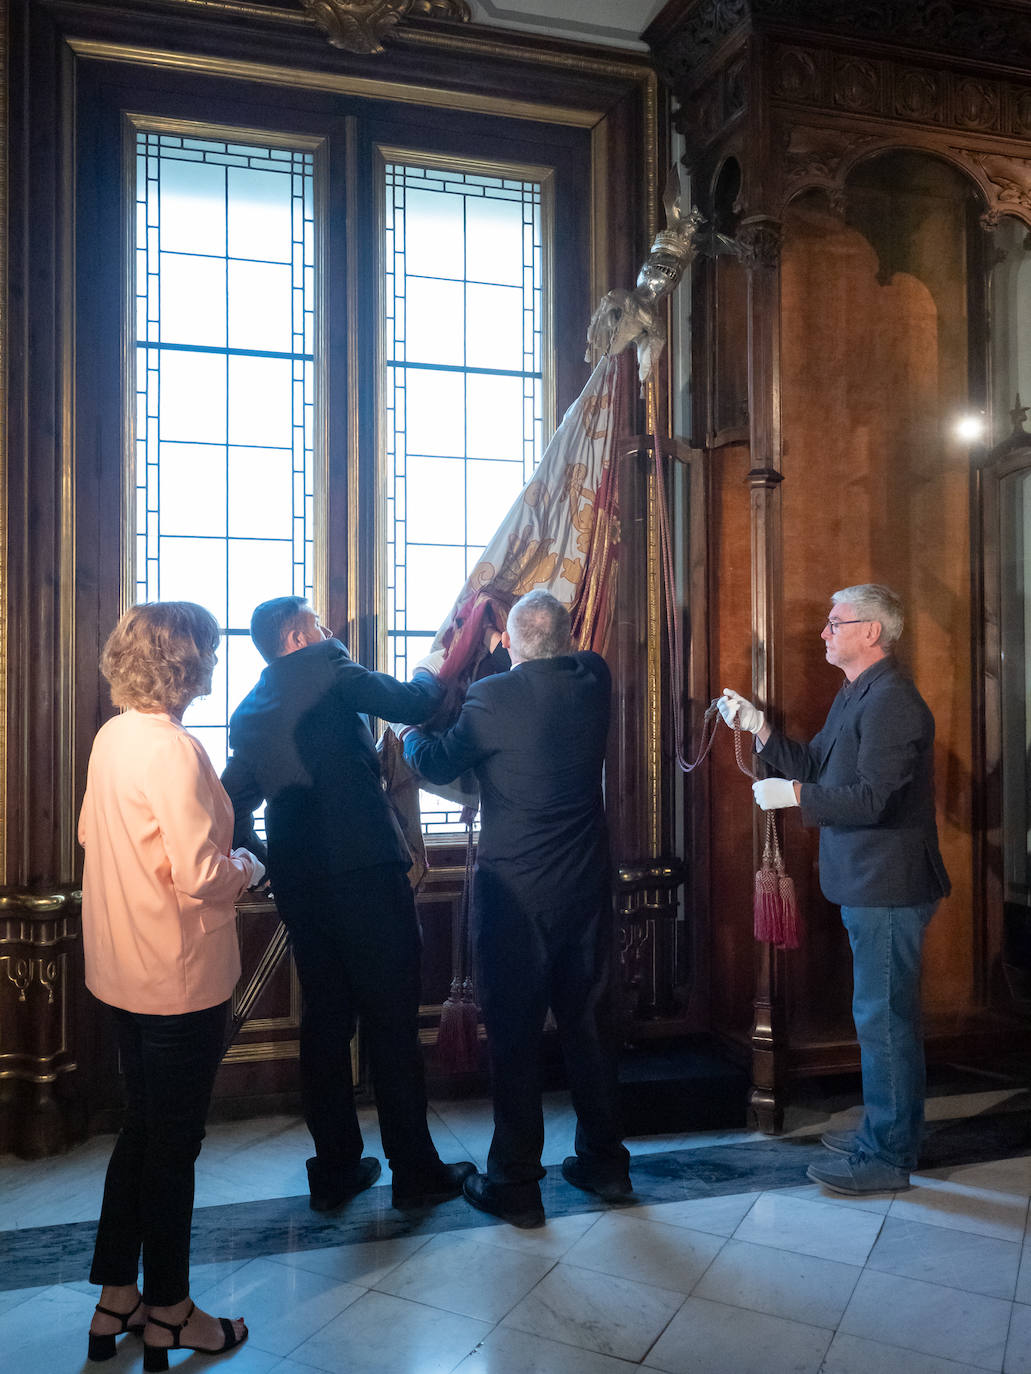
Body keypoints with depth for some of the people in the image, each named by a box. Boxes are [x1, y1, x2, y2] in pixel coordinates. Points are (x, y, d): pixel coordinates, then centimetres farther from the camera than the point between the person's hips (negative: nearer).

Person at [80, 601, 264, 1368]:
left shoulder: (112, 737, 3)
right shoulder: (174, 751, -24)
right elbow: (201, 879, -27)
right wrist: (246, 865, -7)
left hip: (125, 970, 8)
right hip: (180, 977, -8)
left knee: (142, 1130, 22)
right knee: (174, 1143, 9)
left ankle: (115, 1302, 35)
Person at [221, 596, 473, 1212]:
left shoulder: (248, 712, 16)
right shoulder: (328, 669, -4)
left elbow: (235, 804, 19)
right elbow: (411, 703, -6)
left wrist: (261, 857, 30)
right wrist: (431, 676, 15)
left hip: (298, 882, 7)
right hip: (365, 870, -7)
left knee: (326, 1020, 14)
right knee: (392, 1022, 2)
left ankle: (335, 1170, 23)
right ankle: (415, 1171, 12)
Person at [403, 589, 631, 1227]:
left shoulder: (494, 696, -14)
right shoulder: (596, 680, -1)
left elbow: (438, 765, -2)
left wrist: (409, 729, 18)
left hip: (514, 892, -5)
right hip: (587, 887, 5)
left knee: (515, 1035, 6)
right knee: (587, 1023, 17)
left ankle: (515, 1182, 17)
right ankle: (604, 1161, 30)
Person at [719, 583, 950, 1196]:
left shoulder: (892, 700, -20)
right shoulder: (856, 696, 15)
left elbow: (873, 797, -26)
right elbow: (816, 765, 17)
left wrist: (794, 795, -19)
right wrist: (760, 728, 7)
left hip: (888, 888, -11)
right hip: (870, 885, 11)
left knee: (884, 1018, -1)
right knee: (885, 1015, 20)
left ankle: (886, 1158, 12)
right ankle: (885, 1131, 34)